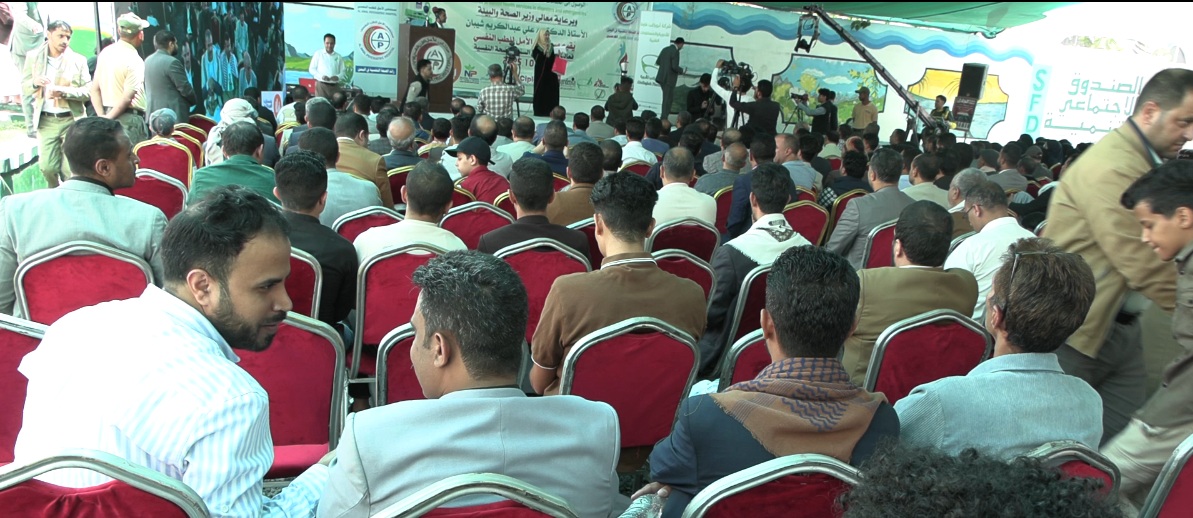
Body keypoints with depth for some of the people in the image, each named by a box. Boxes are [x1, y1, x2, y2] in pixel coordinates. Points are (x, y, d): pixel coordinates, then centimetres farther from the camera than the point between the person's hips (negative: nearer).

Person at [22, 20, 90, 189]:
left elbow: (88, 91, -3)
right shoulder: (33, 57, 6)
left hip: (72, 120, -1)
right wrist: (35, 83, -14)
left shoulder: (78, 60, 1)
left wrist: (64, 91, -19)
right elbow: (24, 87, 9)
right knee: (47, 167, 1)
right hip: (46, 120, 2)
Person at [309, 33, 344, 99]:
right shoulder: (318, 54, 6)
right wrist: (321, 76, -12)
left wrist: (338, 77, -13)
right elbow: (311, 69, 5)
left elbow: (342, 71, 10)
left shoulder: (338, 57, 11)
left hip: (335, 86, 2)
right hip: (321, 85, -2)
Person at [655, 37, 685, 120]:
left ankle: (663, 115, 22)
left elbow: (657, 62, 13)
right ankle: (663, 118, 3)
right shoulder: (675, 51, -15)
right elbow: (675, 66, -21)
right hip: (669, 79, -8)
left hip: (662, 77, 8)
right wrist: (681, 71, -4)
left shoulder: (665, 49, 9)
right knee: (667, 99, 0)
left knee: (669, 97, 20)